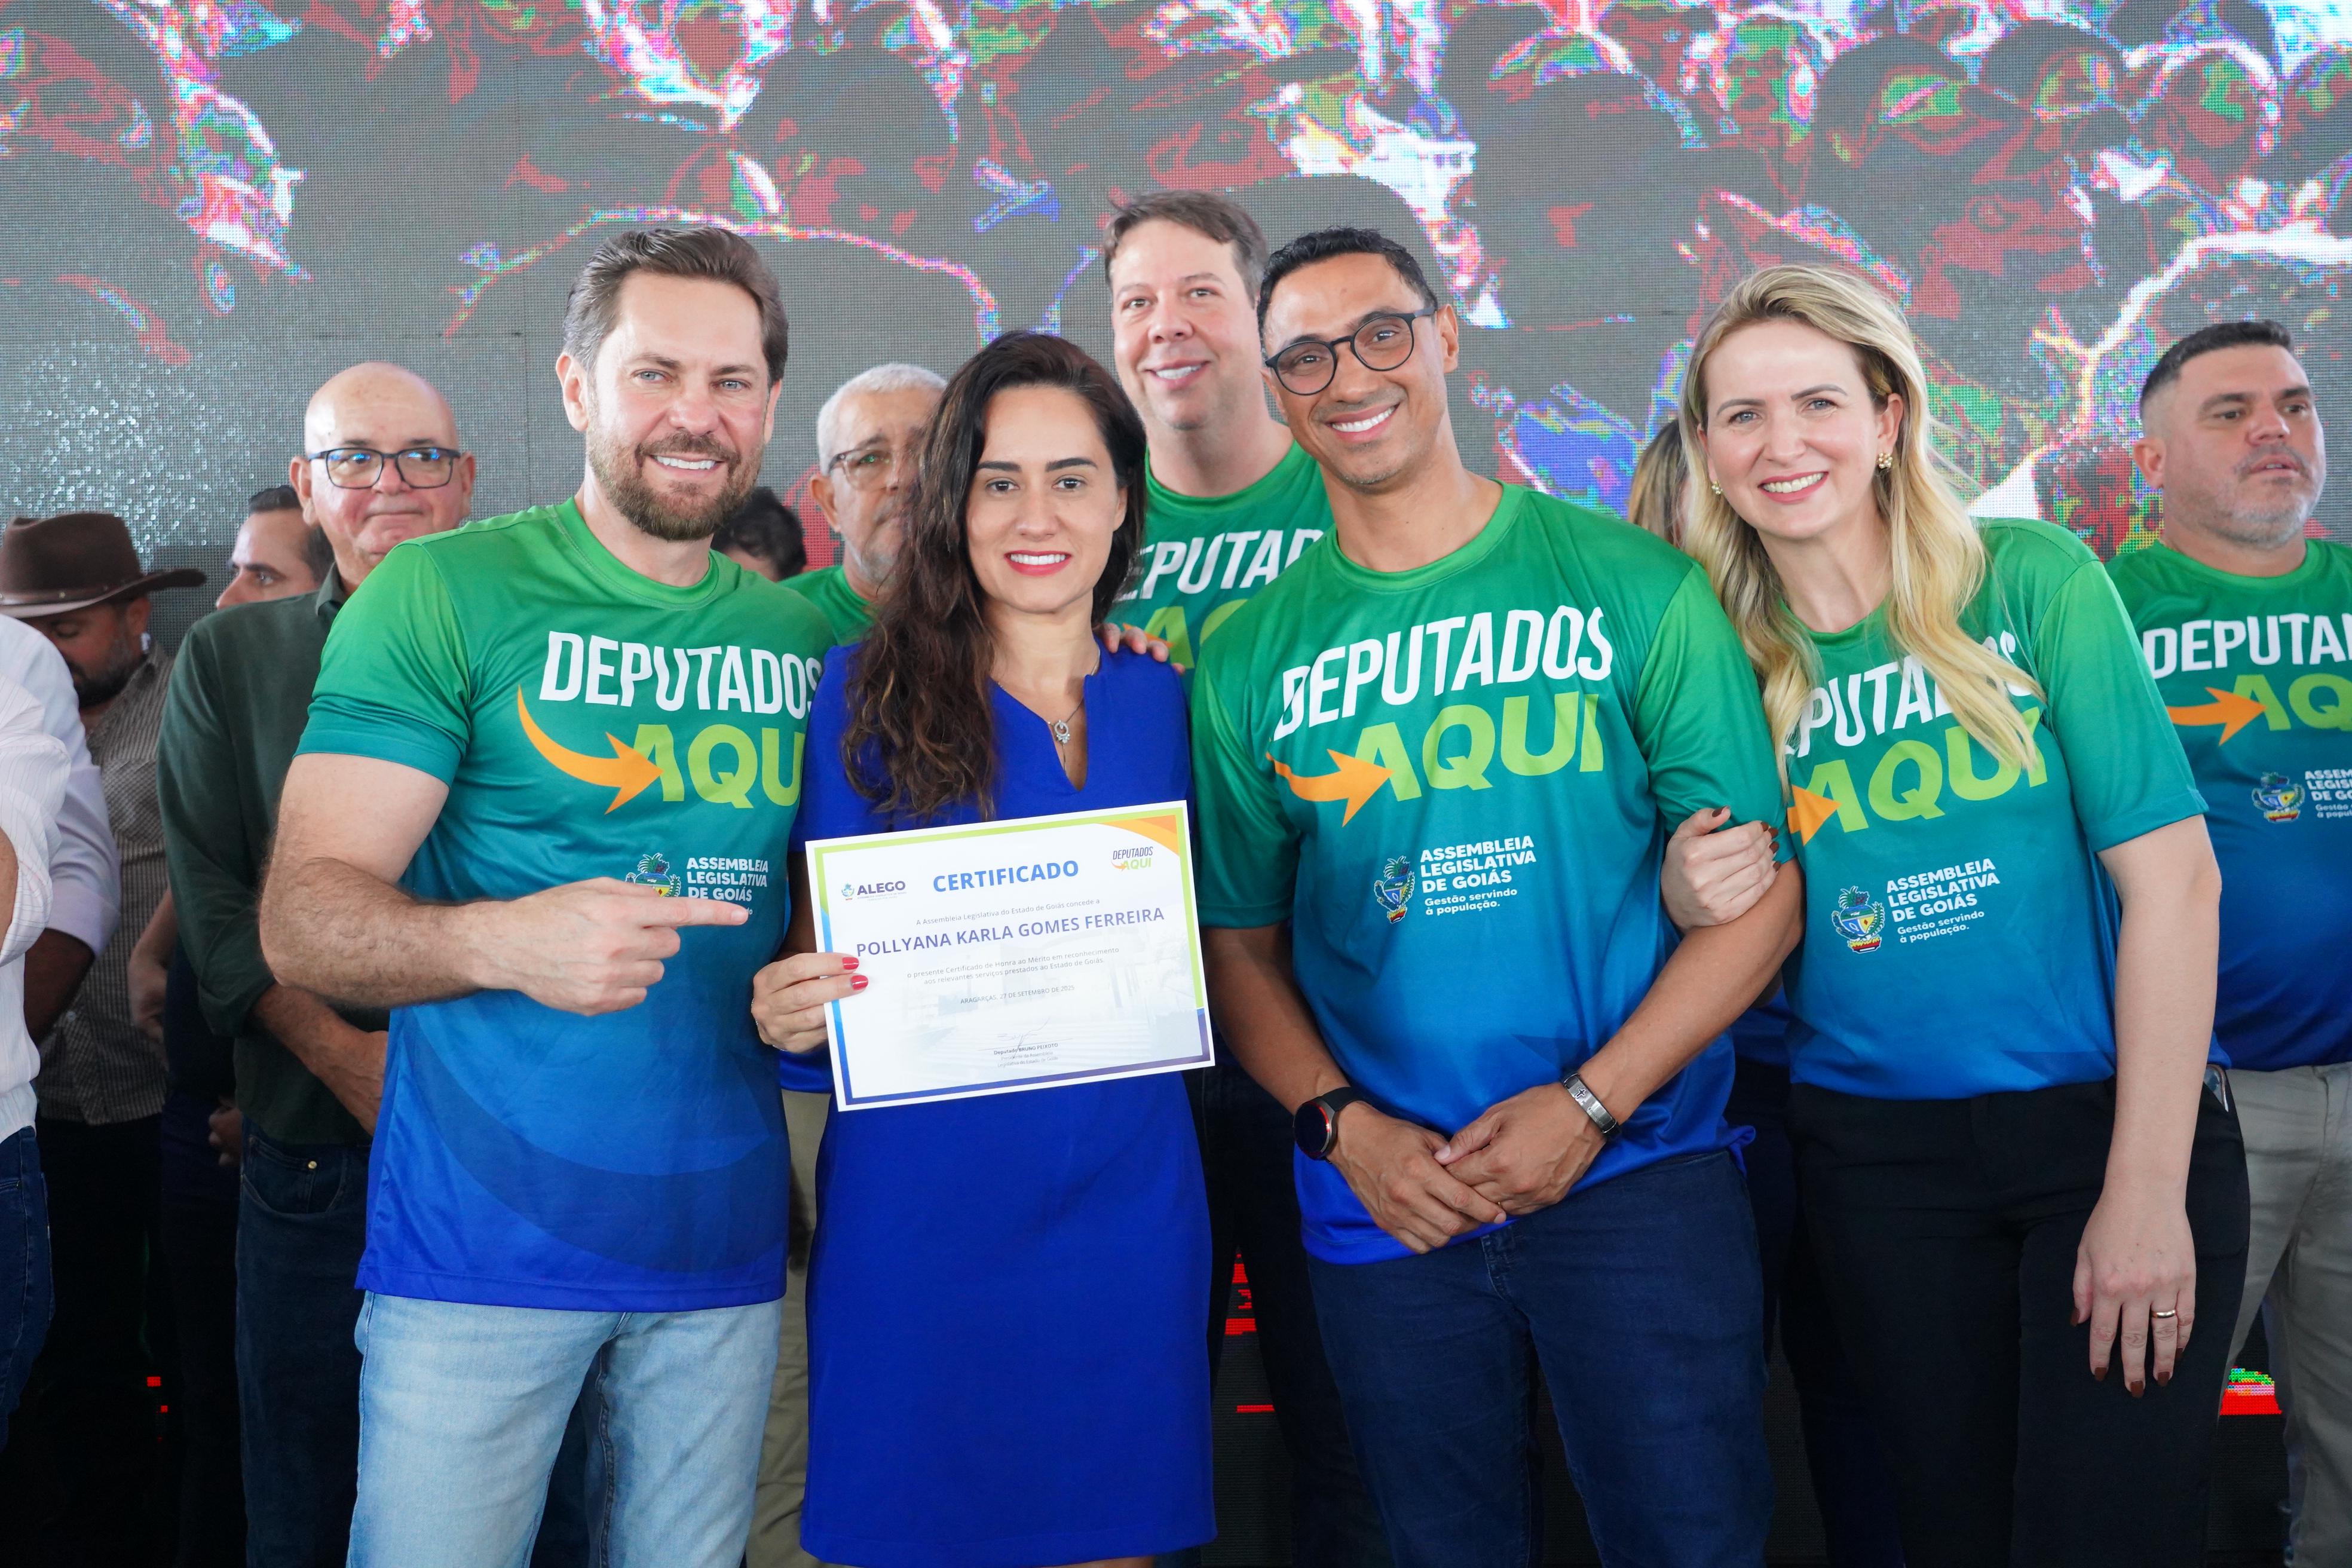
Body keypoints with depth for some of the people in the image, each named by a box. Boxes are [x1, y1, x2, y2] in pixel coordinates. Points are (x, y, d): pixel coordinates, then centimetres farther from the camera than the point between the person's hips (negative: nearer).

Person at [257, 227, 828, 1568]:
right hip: (480, 1242, -4)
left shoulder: (804, 637, 8)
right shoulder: (444, 592, -6)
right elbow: (303, 916, -12)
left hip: (723, 1242, 4)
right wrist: (505, 941, -30)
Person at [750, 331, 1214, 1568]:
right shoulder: (871, 690, -3)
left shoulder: (1164, 702, 6)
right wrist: (789, 1009, -20)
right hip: (916, 1216, -3)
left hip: (1126, 1207, 3)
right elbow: (820, 951, -1)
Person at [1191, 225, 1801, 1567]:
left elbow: (1757, 890, -3)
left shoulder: (1631, 585, -2)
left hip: (1635, 1168, -2)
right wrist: (1345, 1125, -8)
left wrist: (1589, 1104, -12)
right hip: (1385, 1202, 2)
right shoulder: (1249, 657, 5)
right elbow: (1240, 944, 8)